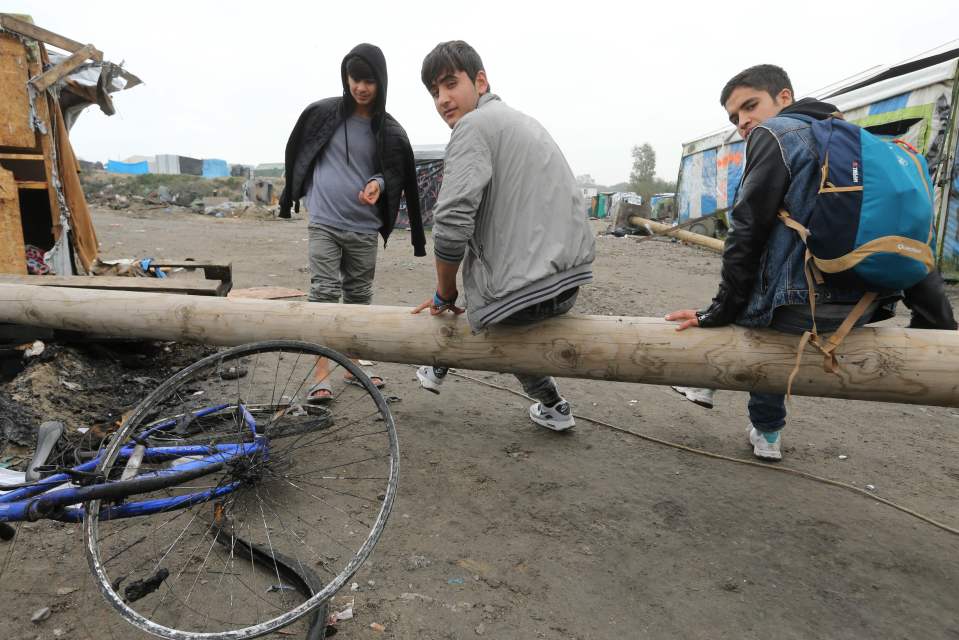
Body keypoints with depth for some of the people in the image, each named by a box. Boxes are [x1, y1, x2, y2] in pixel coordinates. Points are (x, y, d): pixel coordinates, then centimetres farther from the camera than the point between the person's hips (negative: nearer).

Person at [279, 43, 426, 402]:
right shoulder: (322, 113, 0)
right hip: (324, 222, -2)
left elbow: (397, 175, 8)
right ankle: (321, 375, -3)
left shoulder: (390, 132, 1)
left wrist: (378, 183, -15)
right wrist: (291, 196, 20)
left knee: (359, 297, 9)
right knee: (324, 293, -7)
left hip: (365, 228, 2)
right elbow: (296, 153, 14)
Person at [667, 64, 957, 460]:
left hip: (799, 307, -7)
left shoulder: (774, 132, -2)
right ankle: (766, 433, 37)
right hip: (861, 308, 7)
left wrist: (719, 312, -6)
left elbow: (748, 233, -11)